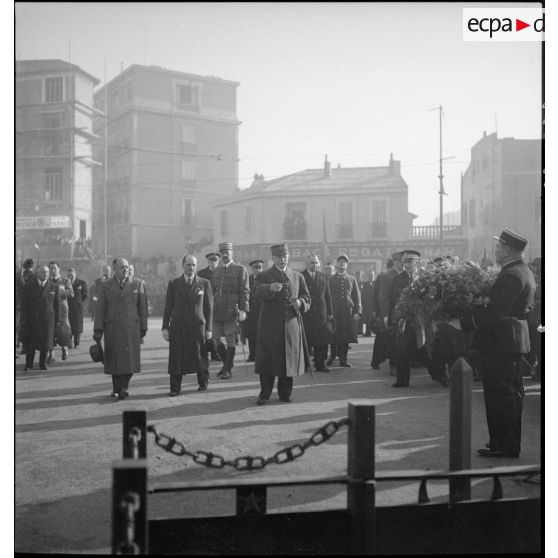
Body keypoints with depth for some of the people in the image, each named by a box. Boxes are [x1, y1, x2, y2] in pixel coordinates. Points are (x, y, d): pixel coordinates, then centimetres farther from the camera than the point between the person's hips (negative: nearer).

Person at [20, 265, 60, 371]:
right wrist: (23, 319, -4)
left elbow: (57, 304, 5)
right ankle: (29, 364, 11)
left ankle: (43, 363, 19)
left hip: (48, 318, 0)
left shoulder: (54, 286, 2)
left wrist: (57, 319, 2)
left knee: (45, 341, 4)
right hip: (32, 318, 0)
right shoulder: (28, 286, 2)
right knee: (30, 342, 1)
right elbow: (24, 303, 2)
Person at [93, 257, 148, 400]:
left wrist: (143, 328, 3)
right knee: (114, 359, 5)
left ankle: (124, 388, -1)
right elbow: (100, 308, 2)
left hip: (131, 328, 0)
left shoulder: (137, 284, 6)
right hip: (112, 328, 0)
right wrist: (98, 329, -4)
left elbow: (143, 307, 6)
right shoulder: (105, 285, 5)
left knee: (129, 357, -6)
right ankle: (116, 388, 15)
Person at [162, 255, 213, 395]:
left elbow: (209, 307, 5)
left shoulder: (204, 283, 6)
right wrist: (165, 327, 1)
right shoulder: (174, 283, 8)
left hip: (198, 326, 0)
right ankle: (175, 388, 6)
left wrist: (209, 328, 0)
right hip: (178, 327, 1)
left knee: (200, 356, 5)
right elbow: (168, 307, 8)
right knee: (176, 358, -1)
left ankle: (203, 383, 23)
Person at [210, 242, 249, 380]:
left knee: (230, 340, -3)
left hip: (231, 310, -5)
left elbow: (245, 291, -4)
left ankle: (228, 369, 4)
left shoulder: (240, 269, 1)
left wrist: (243, 309, -11)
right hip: (217, 310, 5)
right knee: (216, 339, 6)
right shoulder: (216, 271, 16)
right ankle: (226, 362, 26)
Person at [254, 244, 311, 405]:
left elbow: (307, 299, 16)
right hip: (270, 326, -3)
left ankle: (285, 393, 17)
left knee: (289, 360, 5)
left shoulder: (298, 277, 15)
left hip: (291, 325, 3)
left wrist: (300, 303, -8)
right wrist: (270, 288, -38)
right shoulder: (263, 276, 4)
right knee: (267, 360, -3)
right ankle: (265, 393, 7)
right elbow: (259, 293, -16)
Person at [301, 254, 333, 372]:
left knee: (321, 341, 2)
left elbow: (328, 296, 12)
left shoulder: (323, 277, 13)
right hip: (305, 314, -3)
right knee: (305, 341, -1)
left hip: (320, 313, 3)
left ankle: (320, 364, 8)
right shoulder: (300, 277, 1)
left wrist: (330, 313, 7)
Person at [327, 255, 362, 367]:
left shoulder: (352, 279, 12)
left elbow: (357, 296, 9)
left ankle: (343, 359, 9)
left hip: (348, 312, 1)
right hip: (334, 311, -1)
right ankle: (332, 355, 16)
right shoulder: (330, 279, 8)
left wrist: (357, 311, -2)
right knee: (334, 336, -1)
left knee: (346, 336, 1)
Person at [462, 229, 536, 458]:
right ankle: (510, 443, 27)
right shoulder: (524, 271, 13)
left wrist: (464, 323, -22)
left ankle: (504, 445, 3)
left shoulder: (510, 276, -20)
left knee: (500, 395, -3)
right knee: (512, 393, 17)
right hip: (513, 340, 11)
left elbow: (494, 312, -26)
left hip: (500, 342, -11)